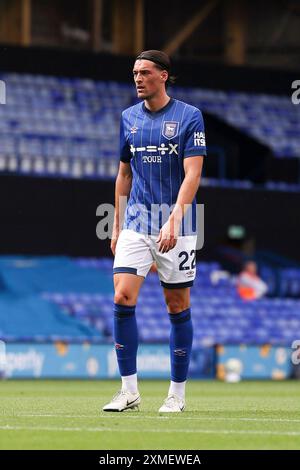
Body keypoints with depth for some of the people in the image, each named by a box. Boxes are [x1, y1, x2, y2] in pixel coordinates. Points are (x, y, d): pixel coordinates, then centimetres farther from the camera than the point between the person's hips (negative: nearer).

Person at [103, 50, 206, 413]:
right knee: (123, 299, -12)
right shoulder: (129, 118, 10)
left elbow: (192, 174, -12)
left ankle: (177, 394, 14)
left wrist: (173, 220, -24)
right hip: (136, 223, 3)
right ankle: (129, 391, -6)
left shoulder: (189, 117, -5)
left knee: (178, 307, 3)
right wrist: (116, 226, 16)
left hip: (176, 228, -3)